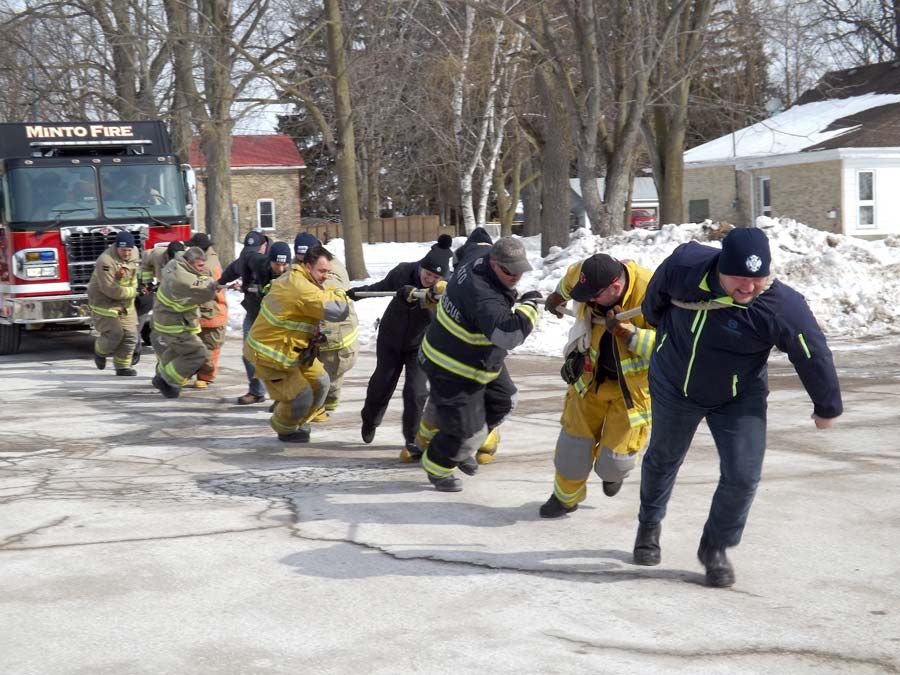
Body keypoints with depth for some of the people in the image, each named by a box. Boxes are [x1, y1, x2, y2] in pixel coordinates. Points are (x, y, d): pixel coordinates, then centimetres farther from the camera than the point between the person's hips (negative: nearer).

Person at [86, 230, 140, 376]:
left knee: (130, 336, 2)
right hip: (104, 302, -7)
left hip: (125, 304, 7)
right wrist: (131, 291, -13)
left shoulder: (134, 253, -2)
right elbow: (110, 290, -26)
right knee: (114, 334, -14)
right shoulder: (106, 261, -26)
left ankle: (122, 366, 16)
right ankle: (100, 351, 18)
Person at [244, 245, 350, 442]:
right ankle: (285, 429, 18)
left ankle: (298, 422, 33)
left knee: (319, 381, 13)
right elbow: (337, 311, -37)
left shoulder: (291, 278, 2)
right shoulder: (301, 289, -31)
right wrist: (339, 294, -13)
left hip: (290, 348, 10)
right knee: (301, 395, -11)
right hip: (267, 355, -10)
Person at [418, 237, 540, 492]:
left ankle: (466, 447, 41)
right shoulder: (482, 296, -39)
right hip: (451, 371, -10)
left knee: (504, 401, 25)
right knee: (467, 432, 0)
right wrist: (528, 305, -33)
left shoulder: (478, 265, -8)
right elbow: (509, 333, -50)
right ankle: (436, 469, 30)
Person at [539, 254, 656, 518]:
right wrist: (557, 297, 32)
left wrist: (628, 333, -40)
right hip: (593, 375, 4)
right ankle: (566, 497, 33)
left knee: (613, 460, -2)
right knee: (574, 441, 8)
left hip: (633, 385, -4)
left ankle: (613, 472, 37)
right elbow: (570, 279, 11)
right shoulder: (591, 277, -16)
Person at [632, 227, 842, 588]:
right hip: (674, 386, 2)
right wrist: (655, 320, 17)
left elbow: (815, 357, -18)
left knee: (742, 476, -12)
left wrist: (827, 408, -5)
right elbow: (657, 292, -2)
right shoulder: (684, 266, -28)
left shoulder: (781, 306, -33)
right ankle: (649, 525, 48)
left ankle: (715, 548, 13)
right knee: (662, 459, 19)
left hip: (740, 399, -1)